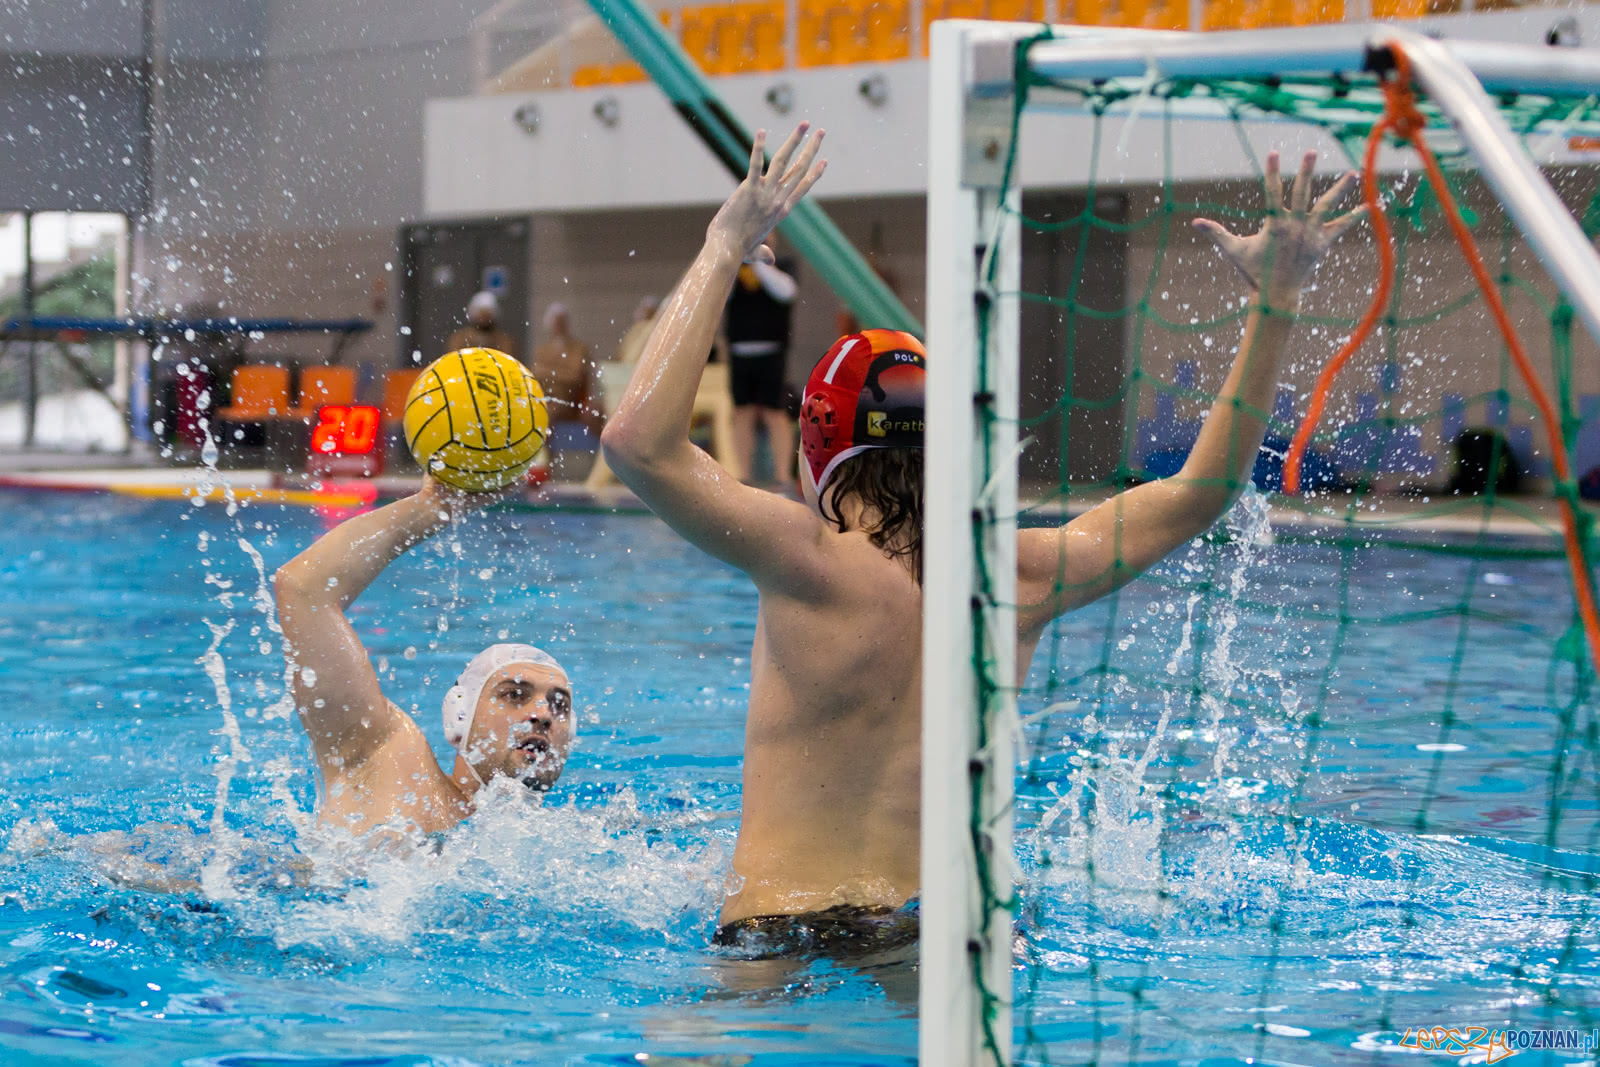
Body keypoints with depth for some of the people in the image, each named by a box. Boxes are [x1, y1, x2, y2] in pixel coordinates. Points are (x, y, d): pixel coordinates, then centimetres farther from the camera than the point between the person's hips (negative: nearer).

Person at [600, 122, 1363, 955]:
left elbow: (637, 442, -18)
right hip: (948, 932, 6)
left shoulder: (816, 565, -12)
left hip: (781, 935, -6)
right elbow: (1205, 488, 15)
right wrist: (1274, 302, 15)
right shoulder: (1017, 580, 3)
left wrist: (721, 255, -9)